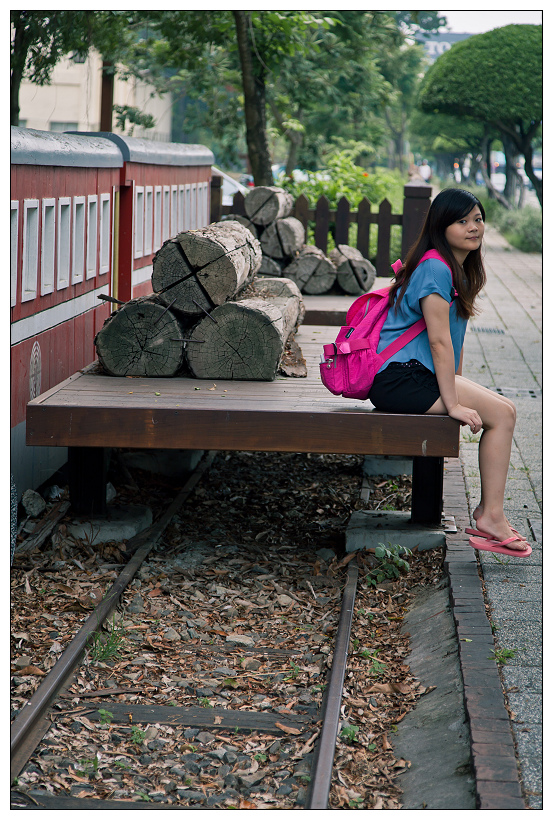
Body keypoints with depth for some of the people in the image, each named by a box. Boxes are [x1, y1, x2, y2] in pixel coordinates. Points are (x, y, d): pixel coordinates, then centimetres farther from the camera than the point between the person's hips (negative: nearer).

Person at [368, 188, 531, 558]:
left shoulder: (459, 269, 16)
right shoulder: (435, 268, -15)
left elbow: (455, 339, 20)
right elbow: (439, 340, -19)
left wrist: (459, 388, 12)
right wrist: (454, 402, -19)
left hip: (416, 375, 10)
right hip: (399, 376, -10)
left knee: (505, 410, 5)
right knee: (501, 413, -13)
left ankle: (488, 512, 5)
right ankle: (492, 516, -10)